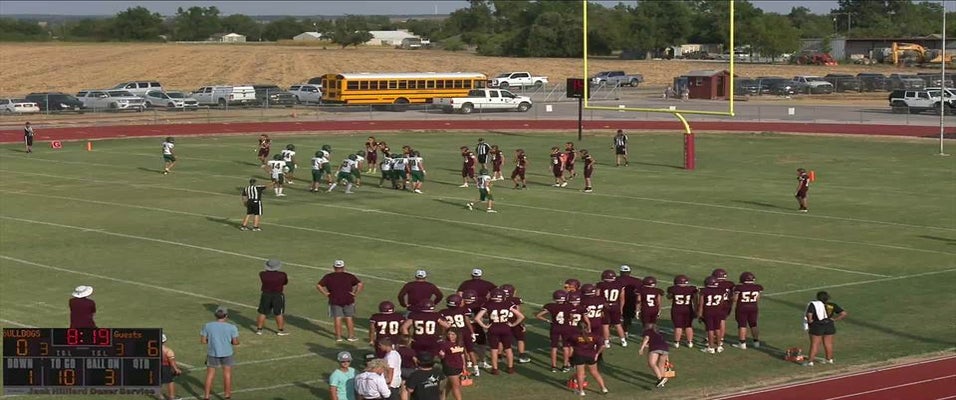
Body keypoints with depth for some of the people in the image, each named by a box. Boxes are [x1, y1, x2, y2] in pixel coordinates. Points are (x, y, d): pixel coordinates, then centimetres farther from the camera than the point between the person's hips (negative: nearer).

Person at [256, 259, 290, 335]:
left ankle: (259, 329, 16)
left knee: (262, 313, 11)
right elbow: (285, 283, 5)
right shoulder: (282, 275, -11)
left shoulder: (262, 274, -8)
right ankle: (280, 330, 13)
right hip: (278, 295, -2)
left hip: (265, 295, 2)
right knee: (279, 314, 7)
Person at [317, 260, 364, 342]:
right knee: (349, 318, 10)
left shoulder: (328, 277, 2)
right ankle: (351, 336, 15)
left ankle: (338, 336, 8)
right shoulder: (349, 276, 1)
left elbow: (318, 286, -4)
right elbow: (360, 284, -7)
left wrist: (326, 294, -1)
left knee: (337, 319, 5)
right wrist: (355, 293, -3)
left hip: (334, 301, 0)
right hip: (348, 300, 0)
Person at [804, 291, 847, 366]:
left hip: (817, 327, -3)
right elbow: (844, 314, -3)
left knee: (814, 344, 2)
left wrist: (810, 321, -6)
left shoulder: (813, 304, -12)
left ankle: (810, 362, 2)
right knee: (828, 344, 15)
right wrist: (834, 319, 1)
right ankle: (829, 359, 25)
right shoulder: (832, 305, -2)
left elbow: (809, 315, -24)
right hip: (829, 326, 3)